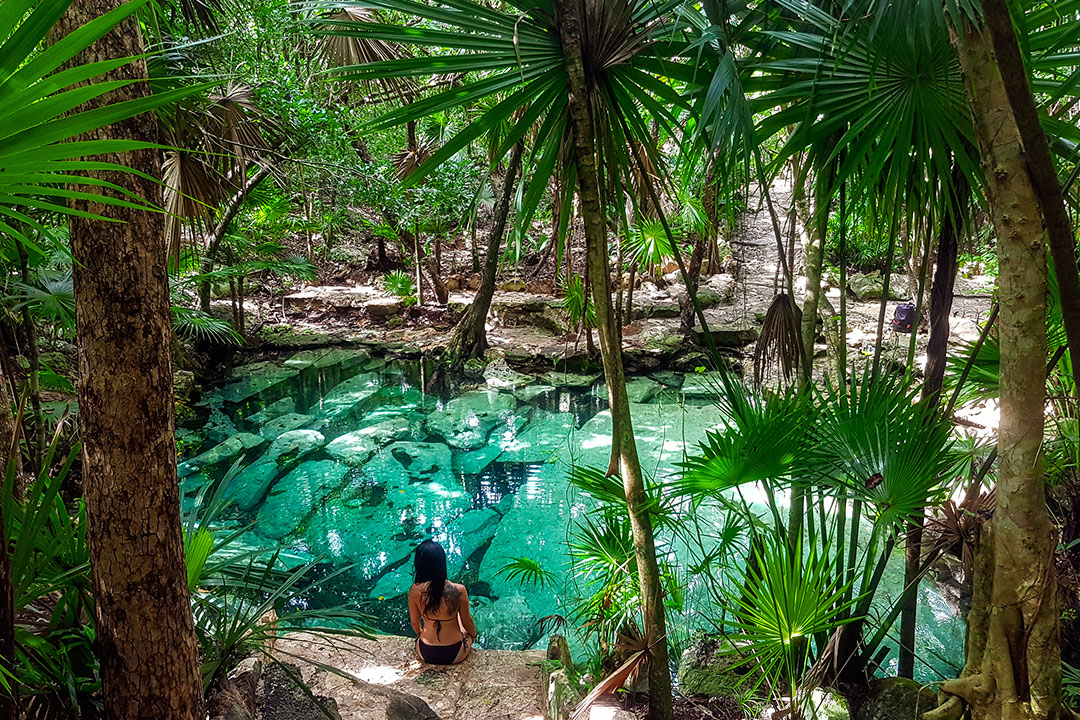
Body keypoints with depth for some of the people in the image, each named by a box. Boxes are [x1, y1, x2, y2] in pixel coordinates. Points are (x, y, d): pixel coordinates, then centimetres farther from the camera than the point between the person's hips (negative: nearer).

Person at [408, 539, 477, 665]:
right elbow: (467, 622, -7)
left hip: (425, 654, 1)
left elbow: (415, 624, -2)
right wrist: (473, 635, 16)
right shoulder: (459, 591, -24)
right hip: (455, 655, -1)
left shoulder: (415, 591, -19)